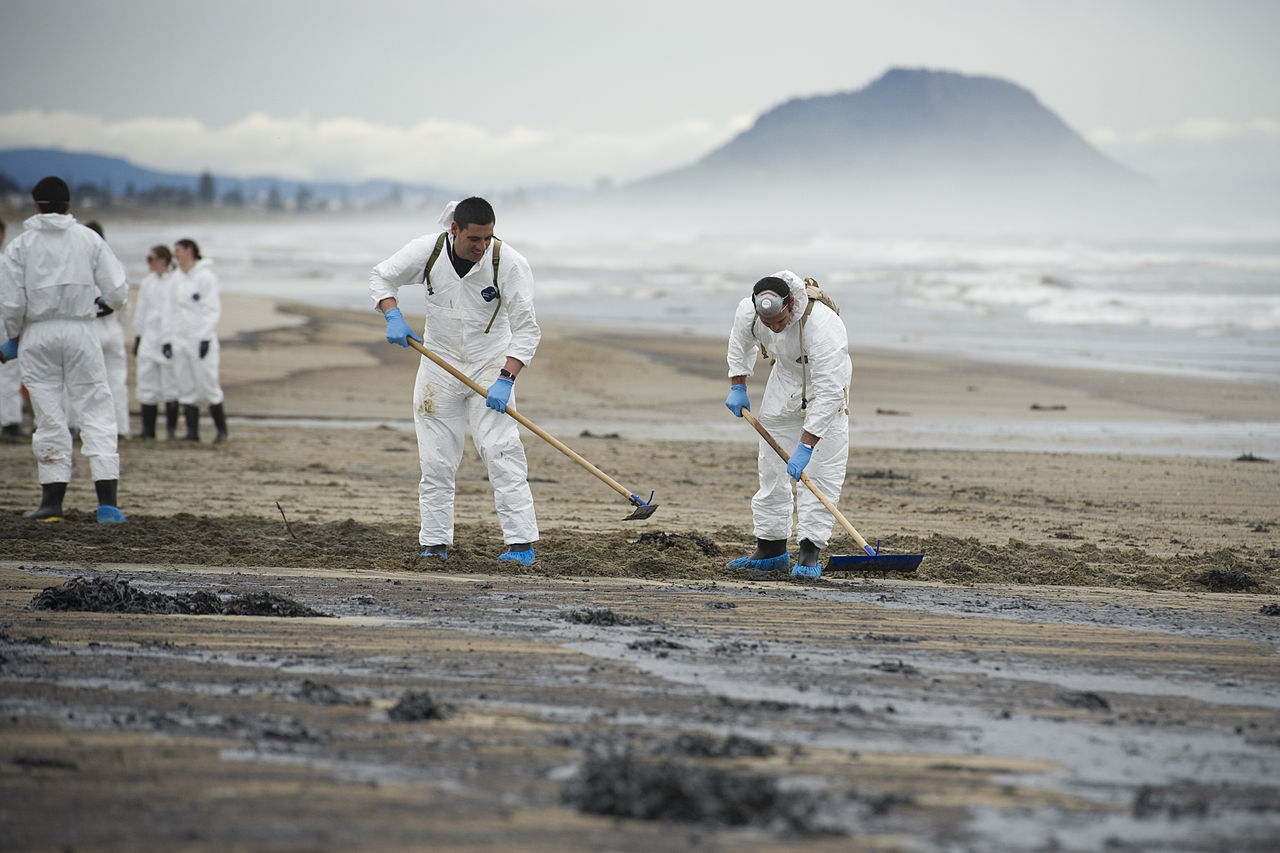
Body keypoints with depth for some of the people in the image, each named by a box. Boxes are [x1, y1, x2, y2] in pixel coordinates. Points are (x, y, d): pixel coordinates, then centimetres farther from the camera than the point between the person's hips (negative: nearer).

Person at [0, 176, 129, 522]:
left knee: (49, 417, 7)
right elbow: (117, 291, -1)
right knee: (96, 411, 2)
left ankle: (53, 499, 10)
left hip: (38, 335, 0)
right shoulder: (89, 239, 2)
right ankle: (107, 501, -7)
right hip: (80, 331, 0)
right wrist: (102, 300, 22)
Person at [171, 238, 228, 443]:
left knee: (207, 386, -7)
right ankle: (192, 431, 7)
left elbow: (213, 310, -10)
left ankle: (221, 429, 4)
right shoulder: (177, 279, 14)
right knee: (186, 388, 4)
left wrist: (205, 338, -17)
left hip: (201, 339, -7)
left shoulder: (206, 277, -7)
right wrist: (169, 339, 14)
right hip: (180, 341, 7)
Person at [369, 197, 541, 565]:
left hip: (491, 364, -3)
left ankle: (521, 543, -16)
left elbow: (527, 330, -18)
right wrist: (394, 318, -13)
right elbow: (381, 277, 4)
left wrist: (506, 379, -28)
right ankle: (435, 544, 12)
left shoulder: (510, 264, -19)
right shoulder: (427, 250, -12)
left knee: (501, 452, -15)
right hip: (440, 364, 3)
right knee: (436, 461, 3)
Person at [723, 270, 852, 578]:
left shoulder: (824, 326, -42)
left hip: (827, 383, -5)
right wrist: (737, 386, 4)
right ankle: (771, 550, 16)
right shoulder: (748, 311, -25)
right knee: (772, 470, 7)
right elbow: (740, 342, 3)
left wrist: (805, 447, -42)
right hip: (785, 377, 5)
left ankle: (809, 554, -17)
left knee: (822, 471, -15)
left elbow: (828, 394, -41)